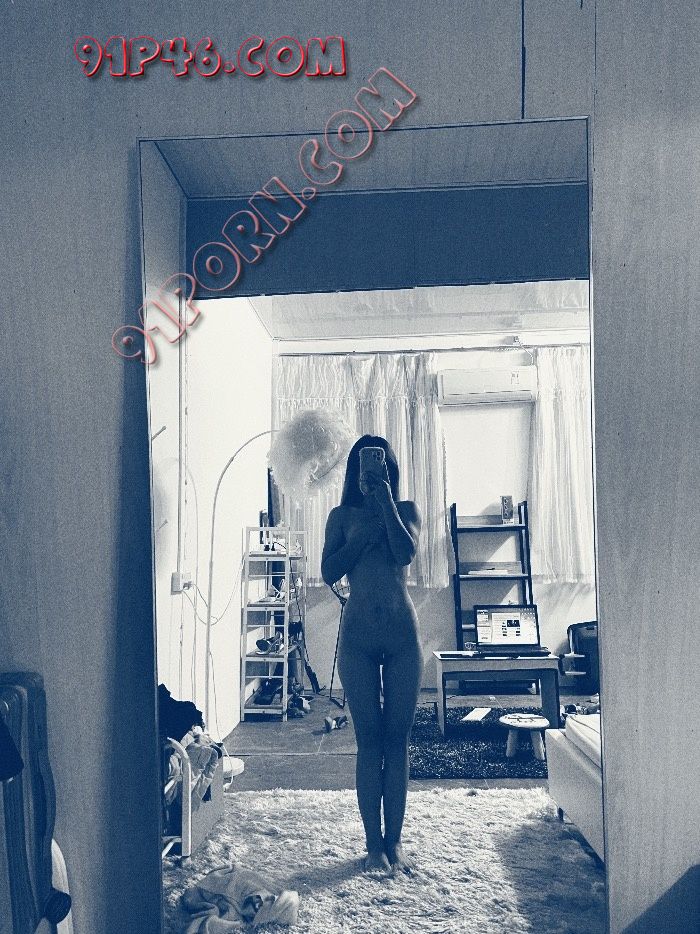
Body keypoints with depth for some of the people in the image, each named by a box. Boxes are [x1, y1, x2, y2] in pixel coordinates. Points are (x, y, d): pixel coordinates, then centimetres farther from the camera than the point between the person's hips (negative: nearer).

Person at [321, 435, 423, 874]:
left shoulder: (406, 509, 8)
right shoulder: (342, 515, 9)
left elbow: (407, 552, -11)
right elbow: (329, 572, -2)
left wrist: (386, 503, -10)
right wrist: (364, 535, -9)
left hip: (402, 633, 0)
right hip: (359, 636, 0)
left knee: (397, 739, 4)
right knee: (369, 740, 3)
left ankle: (395, 841, 13)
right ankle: (374, 843, 11)